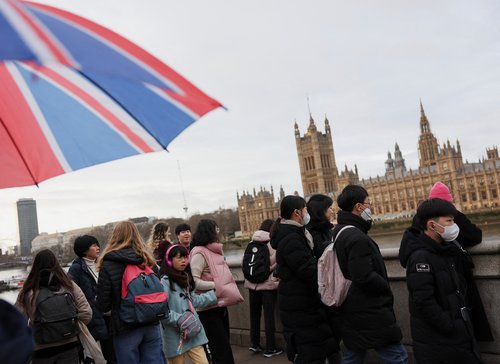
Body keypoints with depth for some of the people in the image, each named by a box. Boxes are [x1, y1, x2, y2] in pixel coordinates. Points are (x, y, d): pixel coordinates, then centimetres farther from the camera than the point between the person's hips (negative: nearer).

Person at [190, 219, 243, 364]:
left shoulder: (214, 251, 11)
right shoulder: (199, 253, -15)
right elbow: (194, 281, -23)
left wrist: (228, 290, 8)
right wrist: (217, 286, -22)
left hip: (220, 304, 9)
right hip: (208, 308, -9)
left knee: (224, 343, 17)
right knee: (221, 349, -5)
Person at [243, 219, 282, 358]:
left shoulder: (252, 243, 8)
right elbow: (275, 262, -14)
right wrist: (276, 278, 1)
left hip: (252, 284, 5)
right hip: (268, 284, -5)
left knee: (254, 314, 16)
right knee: (269, 316, 2)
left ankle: (254, 344, 25)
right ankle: (270, 348, 8)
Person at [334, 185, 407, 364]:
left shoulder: (339, 233, 9)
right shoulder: (357, 238, -21)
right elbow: (365, 277, -27)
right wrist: (386, 288, -8)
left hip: (351, 312, 10)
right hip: (370, 314, -9)